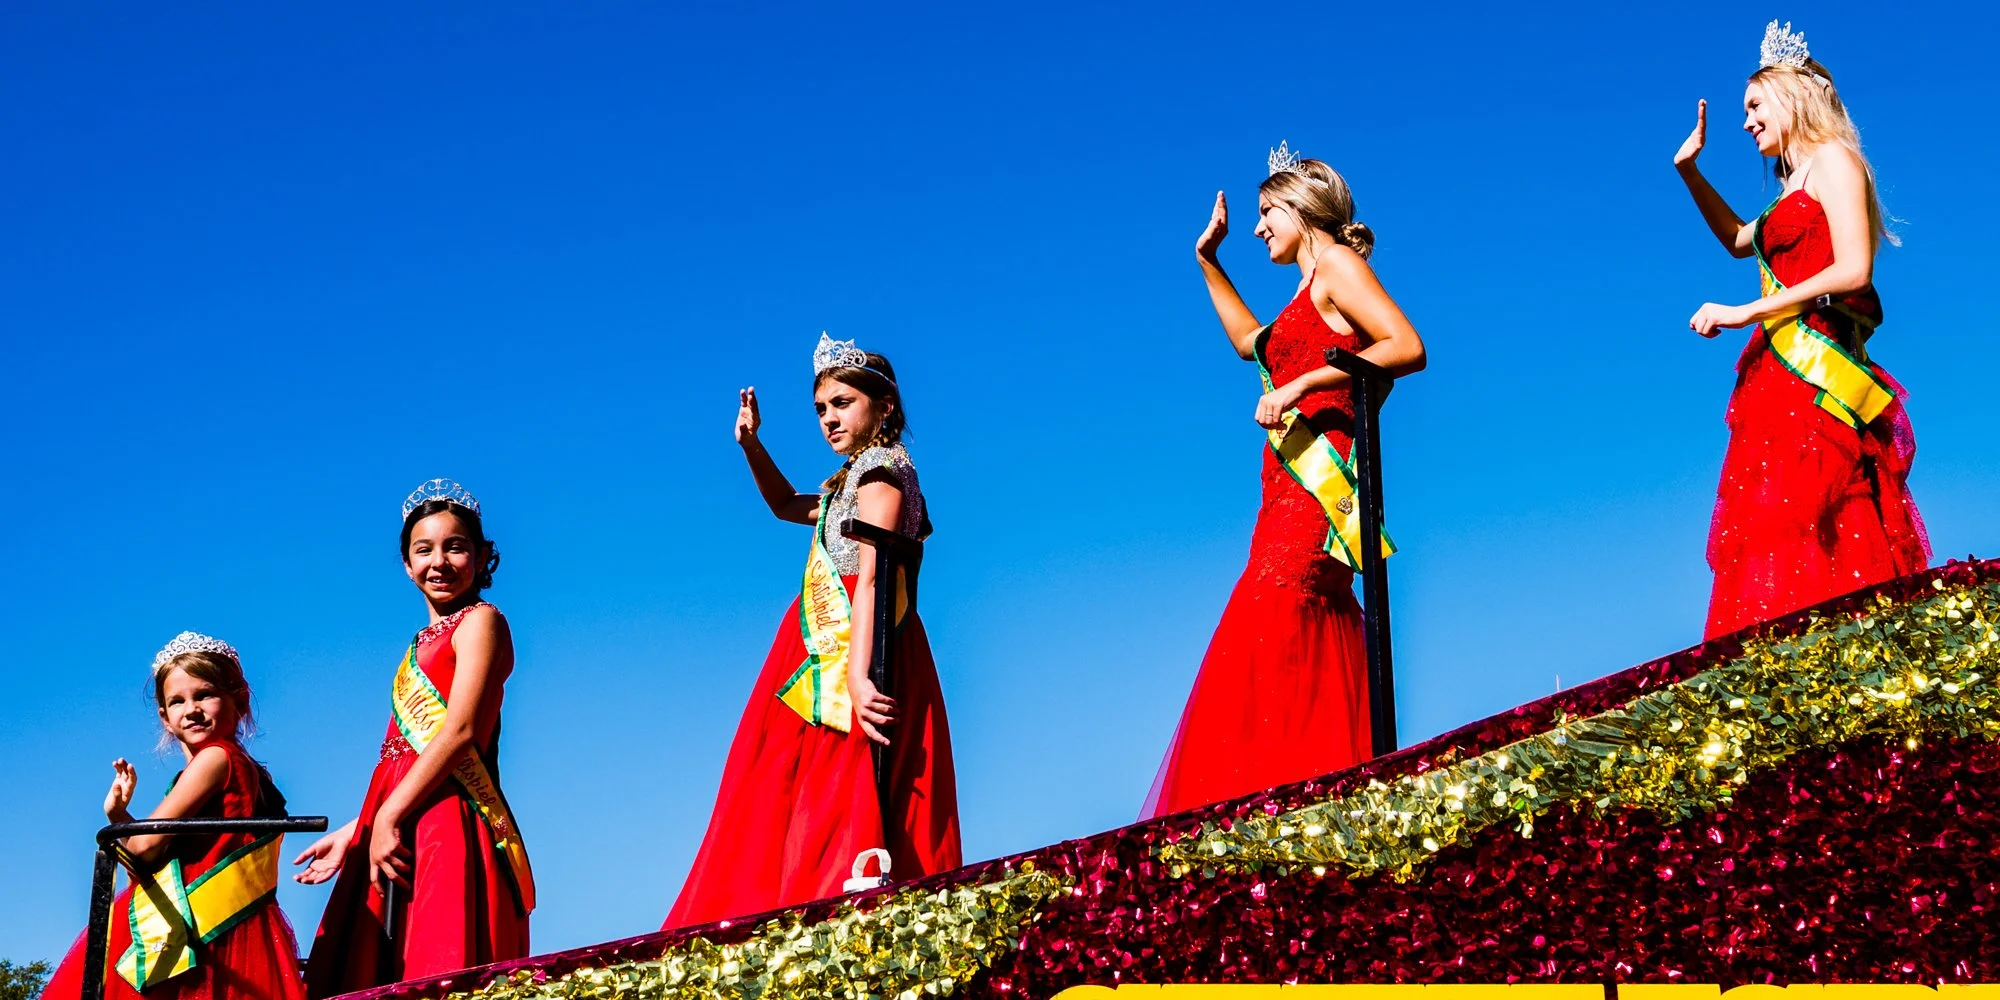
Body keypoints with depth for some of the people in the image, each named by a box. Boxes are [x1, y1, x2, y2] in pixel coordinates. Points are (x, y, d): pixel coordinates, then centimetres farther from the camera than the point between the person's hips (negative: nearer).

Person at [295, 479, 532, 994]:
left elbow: (460, 732, -12)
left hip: (449, 823, -8)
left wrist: (388, 818, -15)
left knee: (439, 980, -15)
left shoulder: (480, 622, 0)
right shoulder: (424, 644, 24)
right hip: (402, 830, 8)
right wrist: (353, 832, 16)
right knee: (380, 977, 2)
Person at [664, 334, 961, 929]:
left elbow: (870, 576, -20)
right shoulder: (852, 479, 21)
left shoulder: (881, 466, -7)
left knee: (837, 812, -18)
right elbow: (788, 506, 41)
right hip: (825, 658, 10)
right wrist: (751, 445, 24)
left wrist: (857, 676, -30)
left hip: (852, 661, -10)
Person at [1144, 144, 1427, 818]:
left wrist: (1303, 384, -20)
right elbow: (1250, 341, 43)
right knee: (1309, 662, 2)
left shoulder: (1337, 265, -1)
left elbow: (1409, 348, -15)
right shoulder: (1310, 291, 25)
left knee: (1269, 652, -19)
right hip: (1292, 489, 10)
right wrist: (1208, 261, 38)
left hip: (1318, 481, -10)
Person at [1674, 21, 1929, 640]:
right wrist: (1689, 173, 36)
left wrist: (1747, 313, -13)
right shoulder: (1795, 188, 27)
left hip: (1816, 375, -9)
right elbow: (1740, 240, 46)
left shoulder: (1832, 160, 1)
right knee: (1772, 539, -5)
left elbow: (1854, 271, -13)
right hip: (1779, 375, 9)